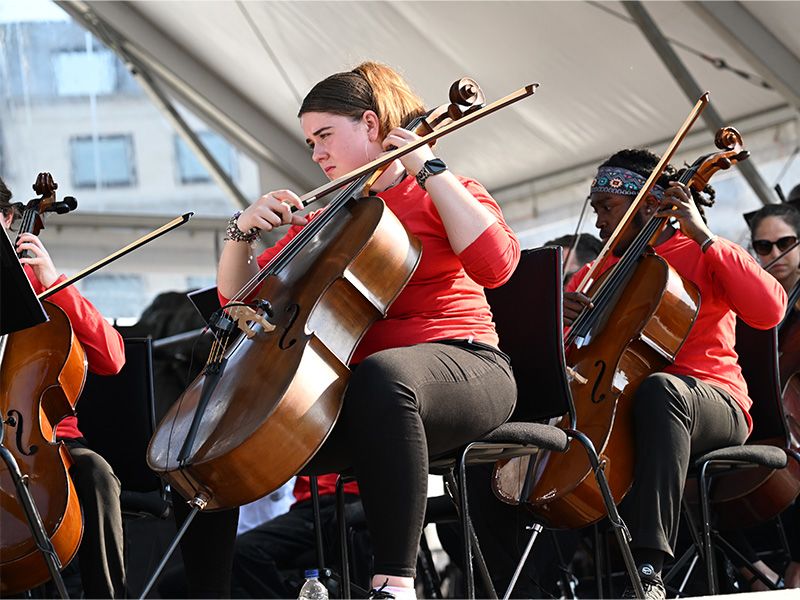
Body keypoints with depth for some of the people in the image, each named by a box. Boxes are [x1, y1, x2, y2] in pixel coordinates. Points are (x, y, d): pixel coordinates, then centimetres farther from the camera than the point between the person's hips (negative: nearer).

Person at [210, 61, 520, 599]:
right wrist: (244, 230, 3)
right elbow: (238, 295, 22)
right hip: (344, 385, 5)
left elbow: (495, 264, -12)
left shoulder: (443, 195, 9)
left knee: (381, 374, -42)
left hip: (462, 365, -5)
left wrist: (430, 170, -8)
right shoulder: (321, 222, 22)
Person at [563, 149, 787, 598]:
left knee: (660, 389, -41)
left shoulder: (703, 256, 5)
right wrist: (558, 315, -12)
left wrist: (703, 236, -15)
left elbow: (769, 310, -15)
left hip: (712, 402, -5)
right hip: (617, 404, 5)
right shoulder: (598, 273, 19)